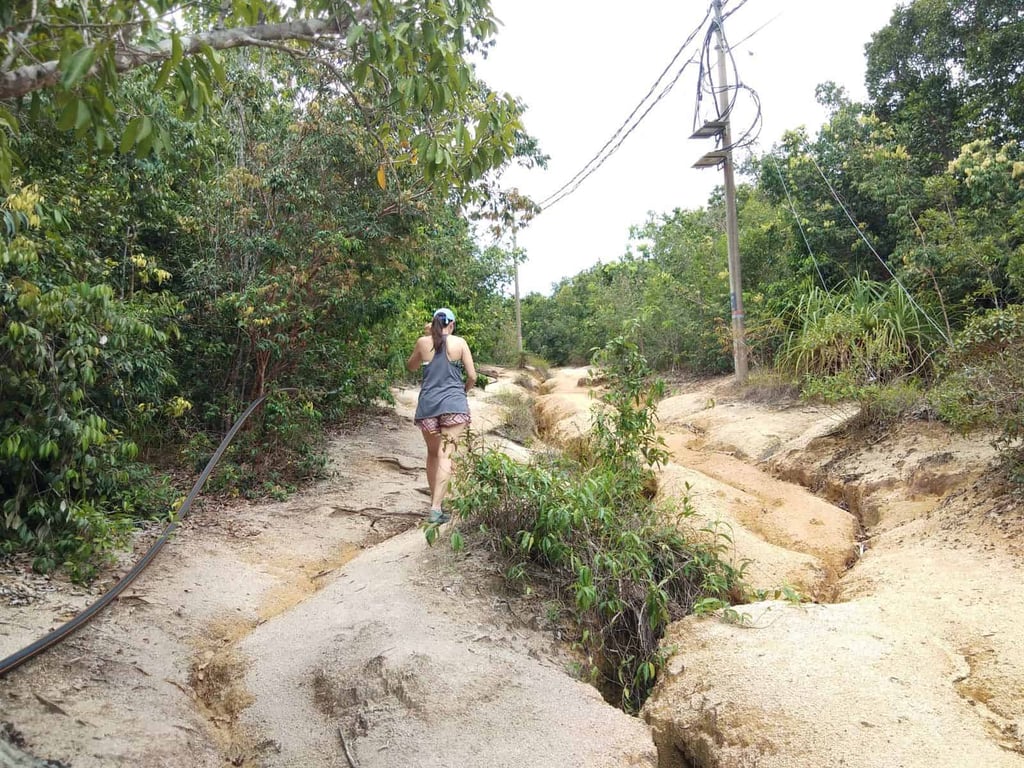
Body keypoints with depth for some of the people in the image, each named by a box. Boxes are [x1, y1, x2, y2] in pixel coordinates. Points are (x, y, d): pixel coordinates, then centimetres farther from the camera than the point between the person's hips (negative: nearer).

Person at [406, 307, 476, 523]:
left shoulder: (423, 342, 4)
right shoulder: (459, 343, 1)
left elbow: (411, 367, 22)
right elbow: (472, 376, 1)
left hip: (428, 404, 2)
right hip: (454, 404, -2)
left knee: (433, 454, 17)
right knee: (445, 455, -7)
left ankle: (435, 503, 24)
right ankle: (436, 508, -17)